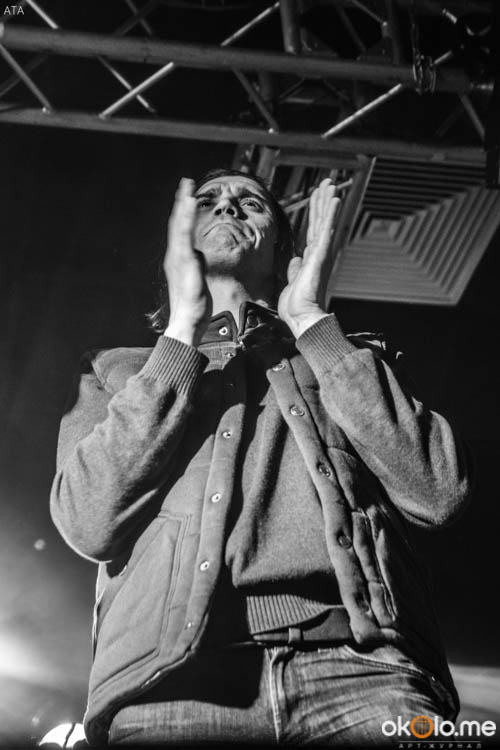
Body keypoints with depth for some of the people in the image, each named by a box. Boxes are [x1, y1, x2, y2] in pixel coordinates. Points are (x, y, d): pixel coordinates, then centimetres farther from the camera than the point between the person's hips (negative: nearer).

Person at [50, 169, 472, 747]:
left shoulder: (352, 358, 22)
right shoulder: (115, 371, 21)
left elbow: (439, 493, 4)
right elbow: (89, 524, 2)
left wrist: (311, 321, 7)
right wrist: (184, 326, 5)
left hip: (359, 663, 0)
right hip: (176, 677, 0)